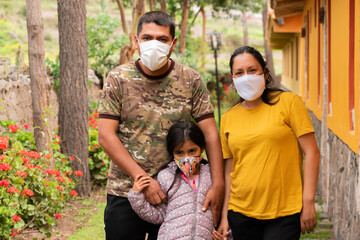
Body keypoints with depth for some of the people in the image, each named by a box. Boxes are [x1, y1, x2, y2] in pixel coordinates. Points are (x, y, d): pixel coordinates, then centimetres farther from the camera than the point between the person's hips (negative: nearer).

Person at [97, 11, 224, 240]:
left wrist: (218, 185, -11)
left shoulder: (191, 81, 0)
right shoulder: (118, 79, -3)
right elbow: (106, 135, -7)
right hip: (125, 193, 0)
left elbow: (210, 134, -2)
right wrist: (142, 178, -13)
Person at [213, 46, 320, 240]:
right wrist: (224, 216, 8)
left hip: (285, 213, -3)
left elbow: (311, 153, -4)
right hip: (241, 213, 3)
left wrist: (308, 202, -9)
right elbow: (229, 171, 12)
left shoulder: (289, 102, -1)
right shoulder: (228, 118, 9)